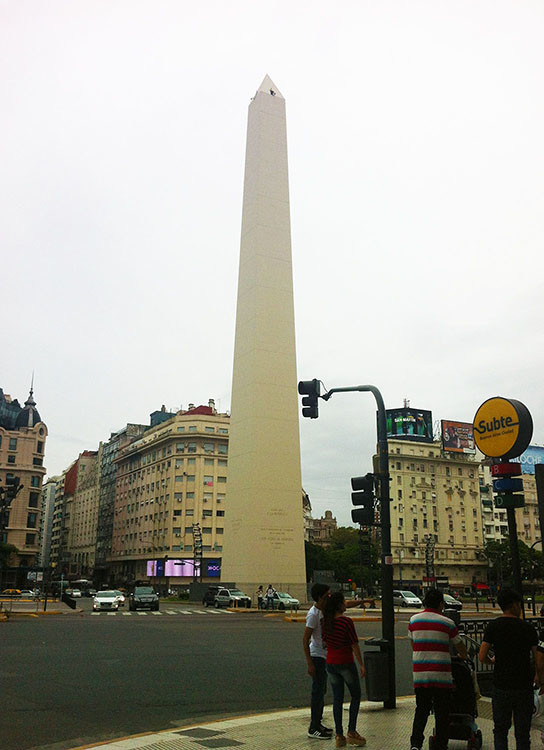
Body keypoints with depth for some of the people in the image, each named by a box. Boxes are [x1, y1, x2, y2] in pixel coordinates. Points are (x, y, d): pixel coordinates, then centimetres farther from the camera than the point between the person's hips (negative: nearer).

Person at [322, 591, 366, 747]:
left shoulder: (326, 621, -1)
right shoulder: (346, 621, -17)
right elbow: (355, 645, -13)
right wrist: (361, 664, -5)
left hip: (331, 664, 5)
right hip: (346, 664, -5)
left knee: (337, 699, 11)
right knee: (356, 695, 13)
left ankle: (339, 735, 13)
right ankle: (351, 731, 10)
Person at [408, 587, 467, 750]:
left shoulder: (413, 620, 5)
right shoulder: (447, 623, -4)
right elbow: (460, 648, 9)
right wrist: (464, 657, 31)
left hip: (420, 674, 3)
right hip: (441, 675, -3)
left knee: (421, 709, 13)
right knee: (441, 712, 10)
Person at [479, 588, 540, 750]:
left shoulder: (493, 626, -4)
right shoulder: (528, 628, -5)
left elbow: (482, 657, -8)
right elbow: (539, 661, -4)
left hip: (501, 686, 0)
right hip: (524, 687, 0)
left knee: (500, 730, 14)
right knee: (522, 733, 11)